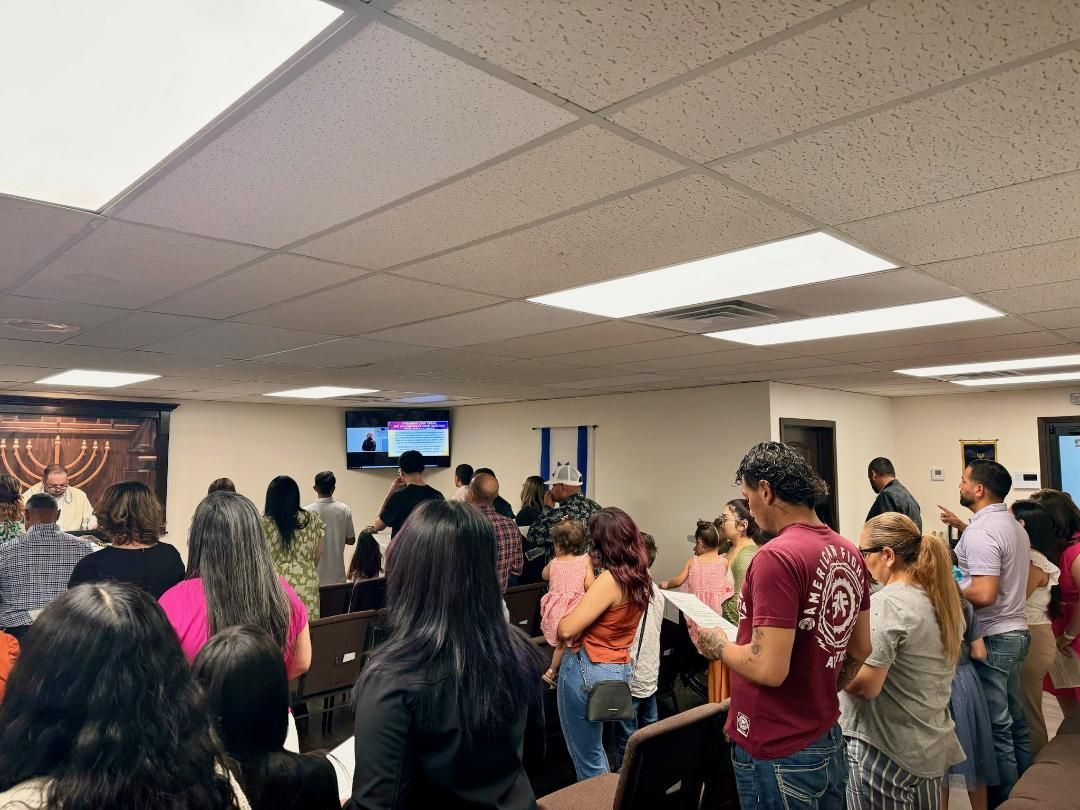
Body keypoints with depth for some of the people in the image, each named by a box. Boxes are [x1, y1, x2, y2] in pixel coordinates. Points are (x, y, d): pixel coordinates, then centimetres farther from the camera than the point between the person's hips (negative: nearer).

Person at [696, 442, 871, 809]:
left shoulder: (777, 556, -24)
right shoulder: (849, 553, 3)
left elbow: (769, 669, -27)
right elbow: (859, 650, 12)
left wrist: (719, 645, -9)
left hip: (777, 753, -8)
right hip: (827, 741, 8)